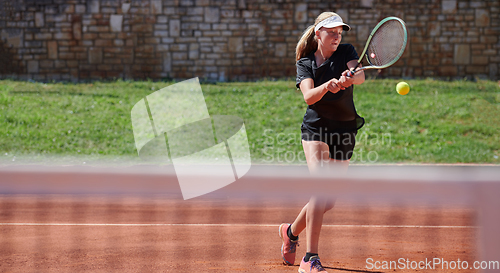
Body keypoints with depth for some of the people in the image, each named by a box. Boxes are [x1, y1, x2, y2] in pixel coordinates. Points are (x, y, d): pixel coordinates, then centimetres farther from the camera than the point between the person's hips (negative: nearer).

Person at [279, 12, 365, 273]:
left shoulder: (347, 52, 3)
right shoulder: (305, 63, 0)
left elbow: (360, 76, -19)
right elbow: (308, 96, -18)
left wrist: (349, 78, -42)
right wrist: (328, 86, -38)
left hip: (345, 132, 3)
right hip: (316, 129, -3)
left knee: (328, 202, 8)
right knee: (322, 190, -23)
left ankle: (291, 231, 37)